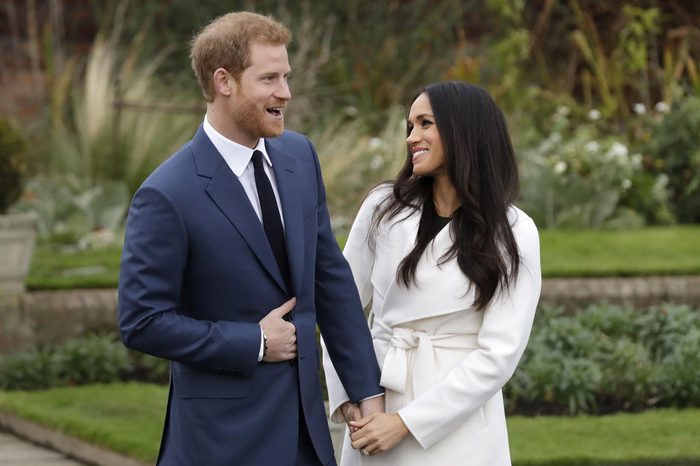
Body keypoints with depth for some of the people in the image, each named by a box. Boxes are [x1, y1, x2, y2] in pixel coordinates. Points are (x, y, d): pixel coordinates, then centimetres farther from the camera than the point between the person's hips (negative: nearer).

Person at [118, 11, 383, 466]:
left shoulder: (299, 155, 3)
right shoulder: (167, 196, -17)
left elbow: (331, 276, 8)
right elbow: (142, 322, -15)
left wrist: (367, 388, 6)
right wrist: (254, 343, -14)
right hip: (226, 429, -6)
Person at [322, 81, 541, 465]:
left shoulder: (514, 235, -6)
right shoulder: (383, 208, 0)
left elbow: (498, 354, -11)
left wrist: (406, 421, -14)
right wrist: (347, 399, -5)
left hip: (458, 429, -2)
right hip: (377, 402, 2)